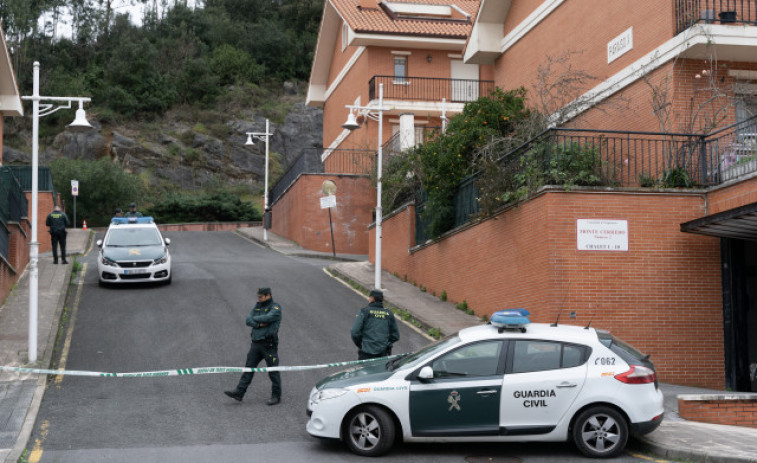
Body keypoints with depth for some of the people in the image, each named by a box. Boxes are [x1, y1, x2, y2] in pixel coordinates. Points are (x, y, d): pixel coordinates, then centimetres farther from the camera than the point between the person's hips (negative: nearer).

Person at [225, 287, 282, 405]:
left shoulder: (275, 308, -5)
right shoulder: (257, 306, 14)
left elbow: (267, 318, -23)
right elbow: (248, 321, 2)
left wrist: (255, 319, -6)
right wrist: (260, 324, -15)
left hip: (269, 344, -6)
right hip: (256, 343, 6)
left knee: (273, 371, 0)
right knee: (249, 368, 3)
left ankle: (276, 396, 9)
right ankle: (239, 393, 2)